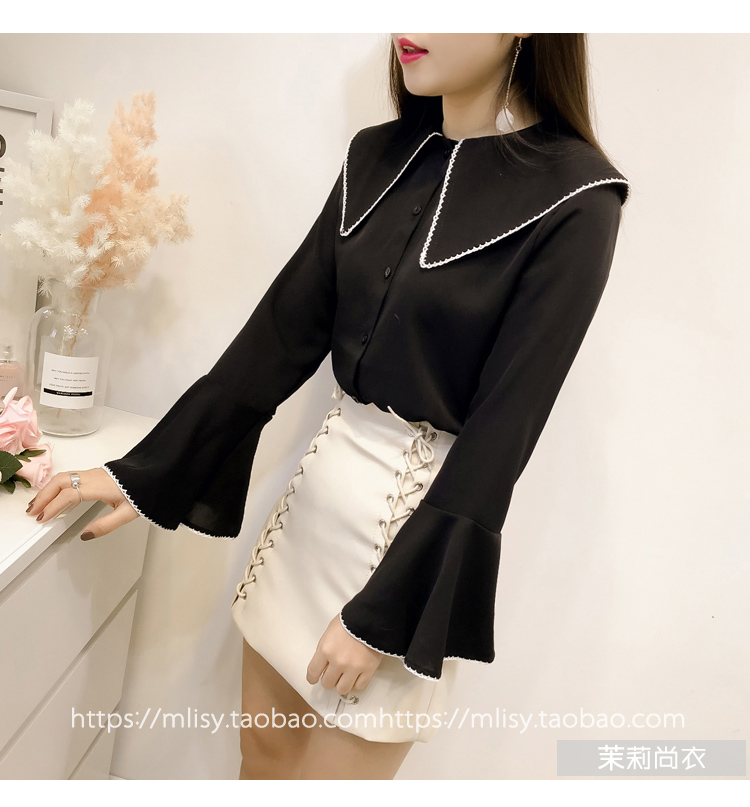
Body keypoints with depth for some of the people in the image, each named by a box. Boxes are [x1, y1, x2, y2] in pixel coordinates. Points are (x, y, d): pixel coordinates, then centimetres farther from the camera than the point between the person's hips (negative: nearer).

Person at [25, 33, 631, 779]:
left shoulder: (575, 199, -15)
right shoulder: (377, 157, 3)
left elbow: (501, 433, -16)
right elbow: (282, 334, 3)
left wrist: (383, 614, -13)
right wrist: (146, 475, 2)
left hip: (420, 523, -5)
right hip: (319, 488, 6)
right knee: (262, 747, 19)